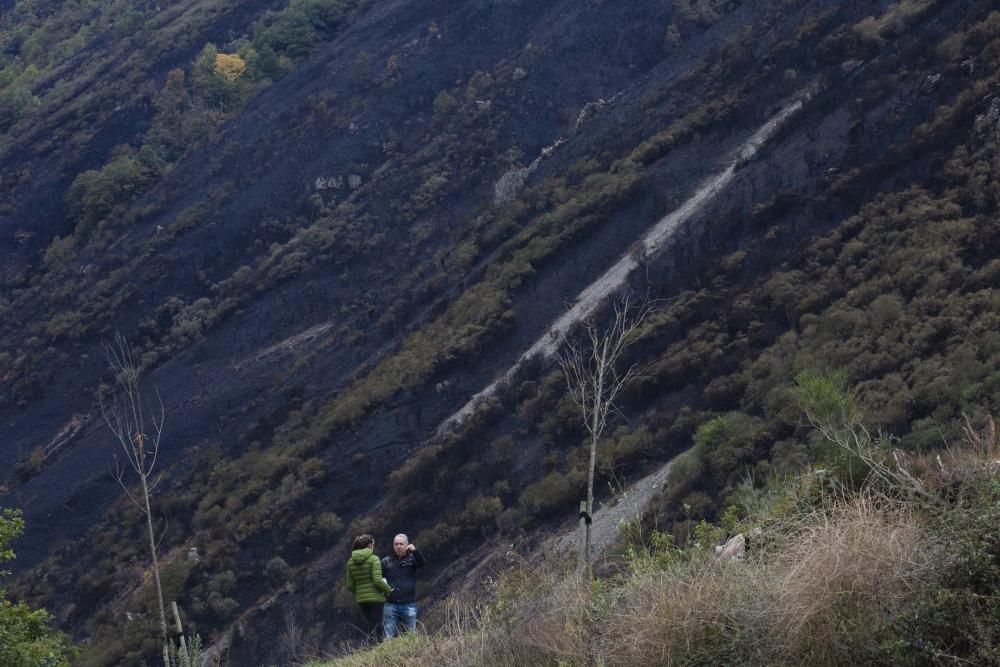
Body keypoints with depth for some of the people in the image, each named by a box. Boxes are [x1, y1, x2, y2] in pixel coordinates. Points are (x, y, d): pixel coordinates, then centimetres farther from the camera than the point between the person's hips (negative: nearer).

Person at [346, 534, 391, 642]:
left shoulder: (351, 562, 6)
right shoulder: (373, 559, -10)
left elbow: (350, 585, 8)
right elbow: (378, 580, -19)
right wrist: (388, 590, -3)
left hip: (361, 599, 6)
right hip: (375, 597, -6)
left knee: (373, 627, 17)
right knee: (375, 629, 0)